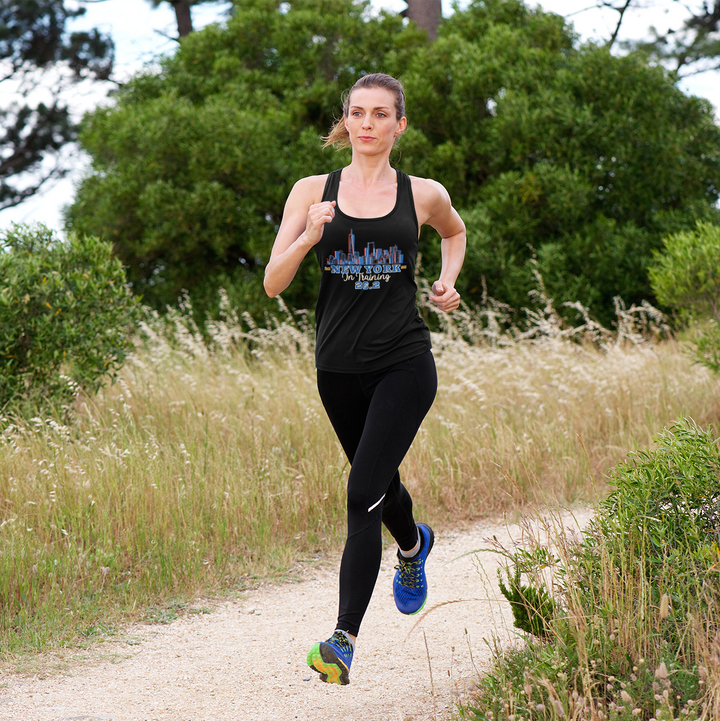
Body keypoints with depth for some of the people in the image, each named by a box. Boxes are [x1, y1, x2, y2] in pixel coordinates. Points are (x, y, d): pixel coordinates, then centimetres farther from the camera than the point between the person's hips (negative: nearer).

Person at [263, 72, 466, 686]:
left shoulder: (423, 195, 2)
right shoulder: (312, 192, 2)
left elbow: (455, 231, 26)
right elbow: (273, 285, -3)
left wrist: (448, 281, 8)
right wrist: (307, 238, -20)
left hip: (404, 364, -3)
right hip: (339, 368, 3)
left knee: (363, 493, -17)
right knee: (380, 481, 22)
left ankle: (345, 639, -17)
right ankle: (413, 545, 58)